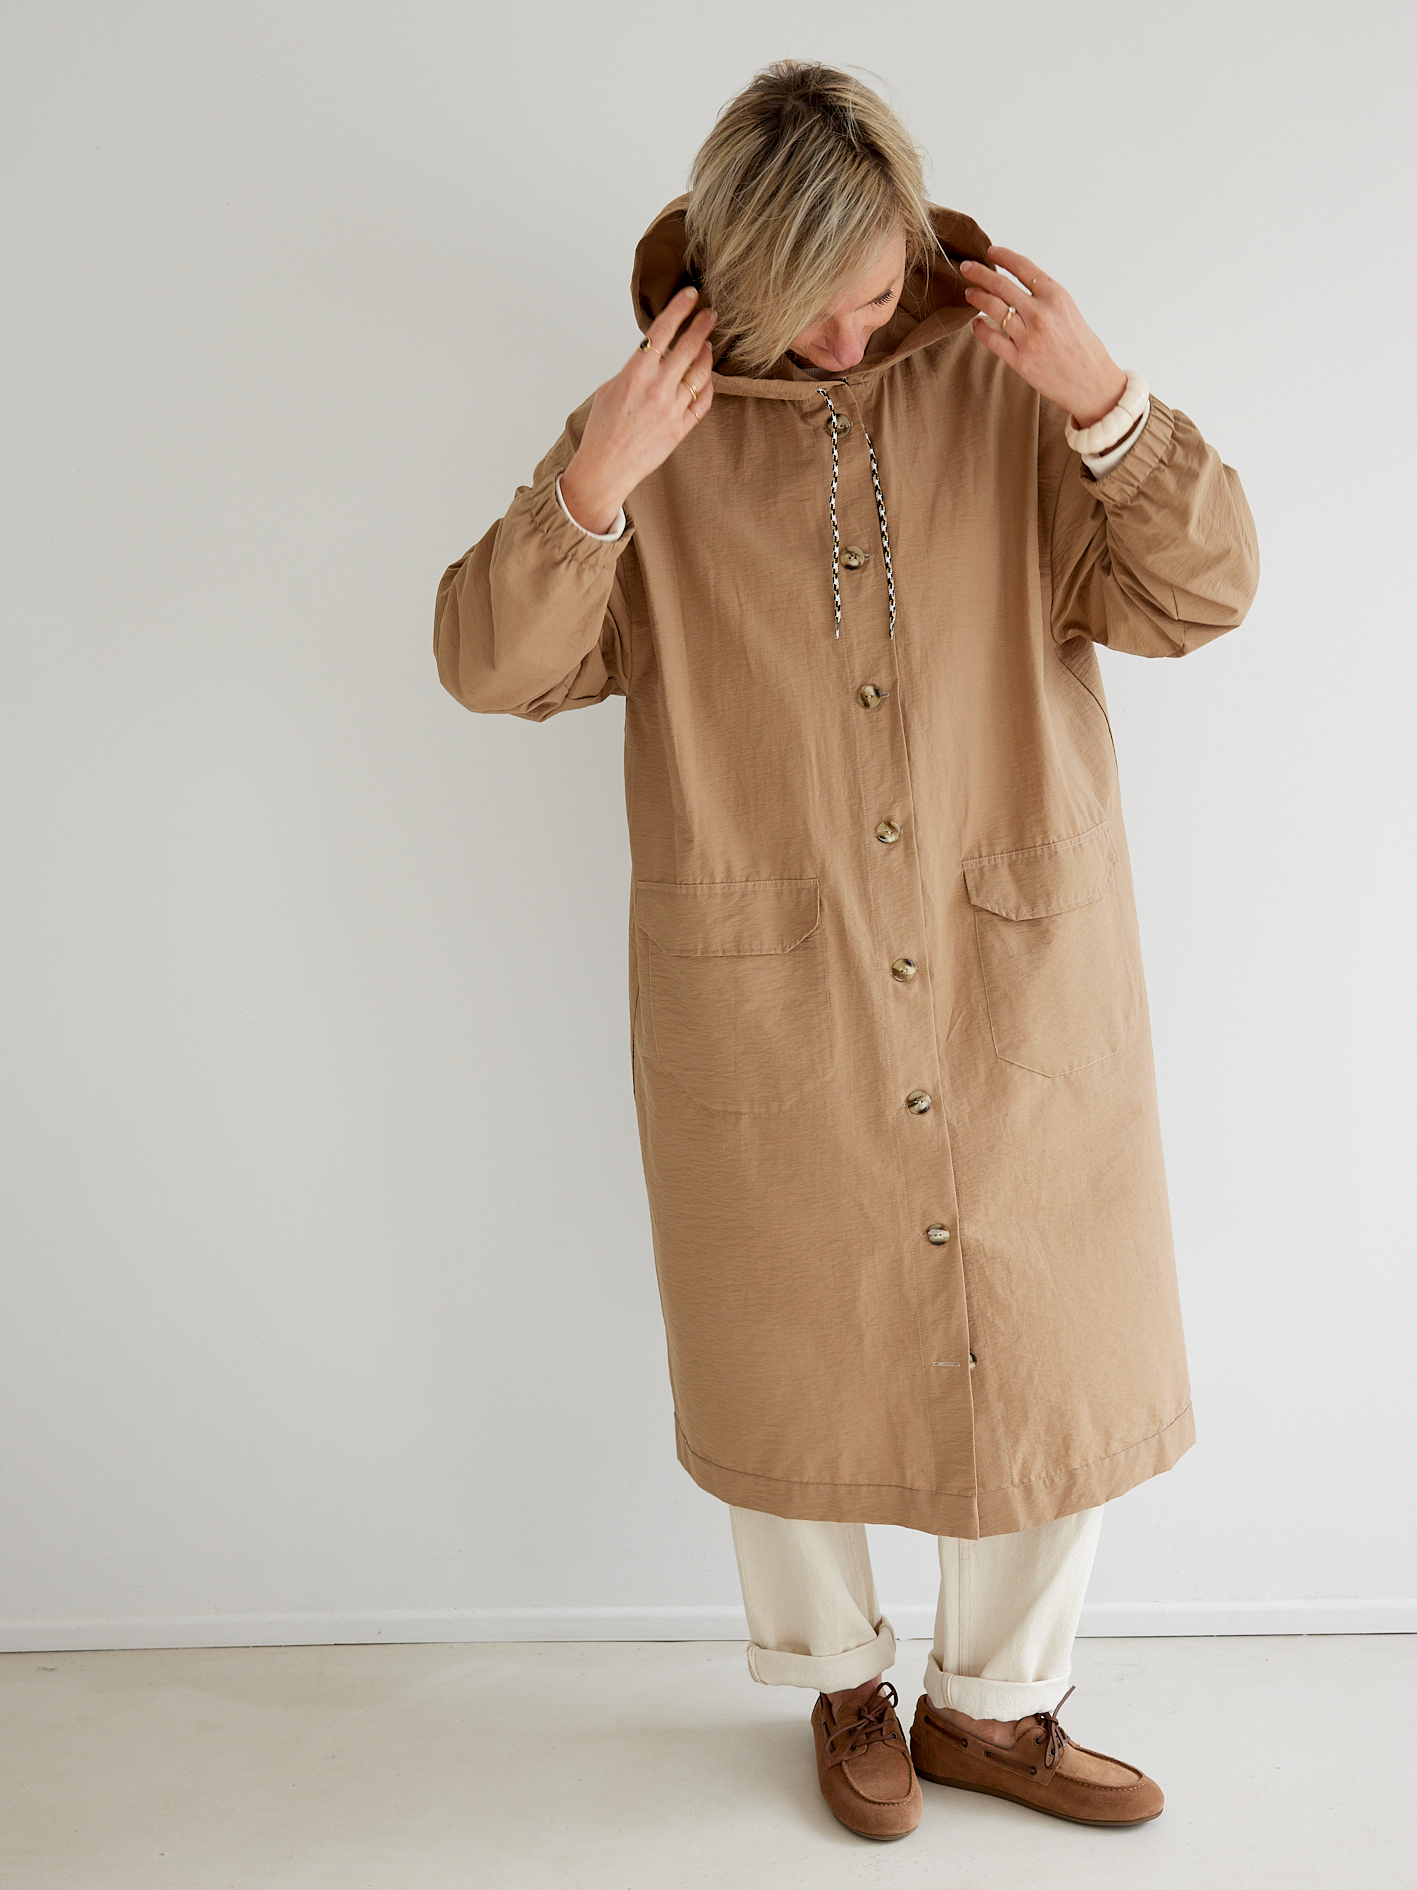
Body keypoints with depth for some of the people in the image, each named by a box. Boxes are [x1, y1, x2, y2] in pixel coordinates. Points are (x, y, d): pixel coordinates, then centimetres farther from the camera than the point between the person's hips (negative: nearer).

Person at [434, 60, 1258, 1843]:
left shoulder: (1009, 392, 0)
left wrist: (1108, 402, -21)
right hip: (763, 1013, -1)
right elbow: (489, 666, -6)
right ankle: (841, 1684, 41)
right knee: (789, 1367, 14)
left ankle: (991, 1704, 35)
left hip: (1020, 995, 1)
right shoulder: (656, 428, -1)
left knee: (1055, 1358, 11)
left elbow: (1201, 594, -6)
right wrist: (592, 482, -21)